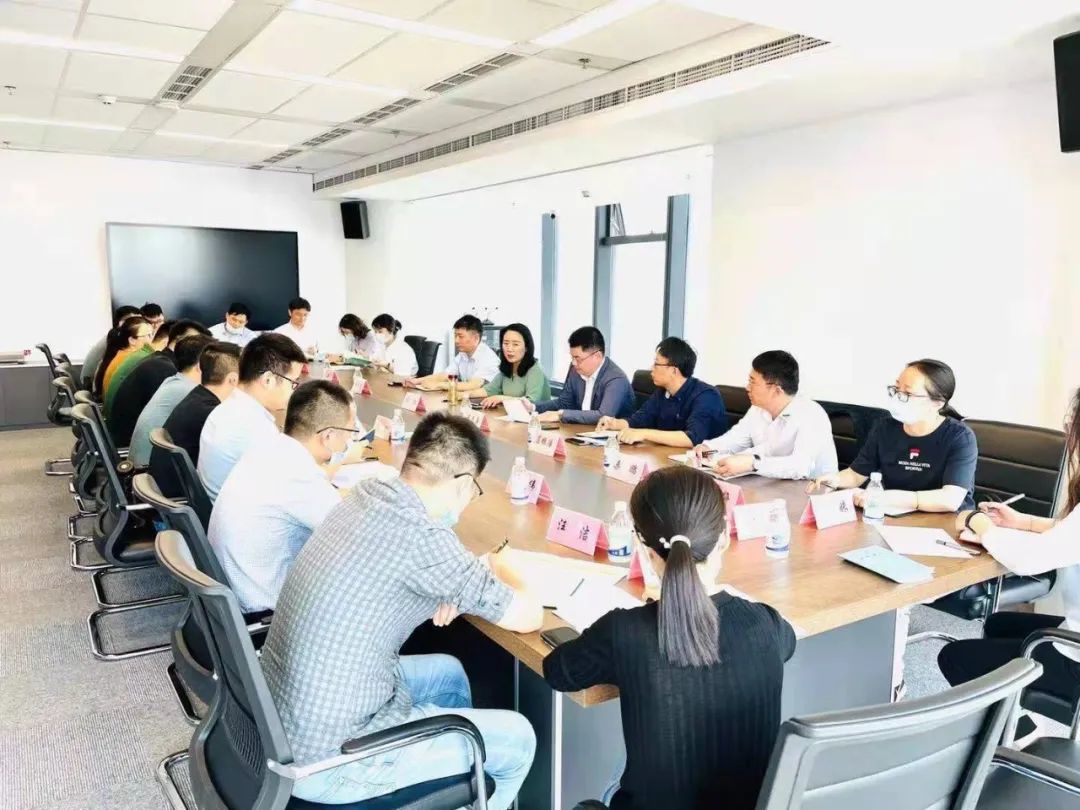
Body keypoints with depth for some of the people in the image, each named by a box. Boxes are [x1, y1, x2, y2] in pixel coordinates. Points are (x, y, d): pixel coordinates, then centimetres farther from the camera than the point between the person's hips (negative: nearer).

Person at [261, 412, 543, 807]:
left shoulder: (364, 495, -2)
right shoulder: (420, 536, -25)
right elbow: (529, 617, -13)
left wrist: (480, 569, 1)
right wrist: (500, 568, 8)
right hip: (326, 763, -8)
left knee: (447, 673, 27)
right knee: (517, 739, 7)